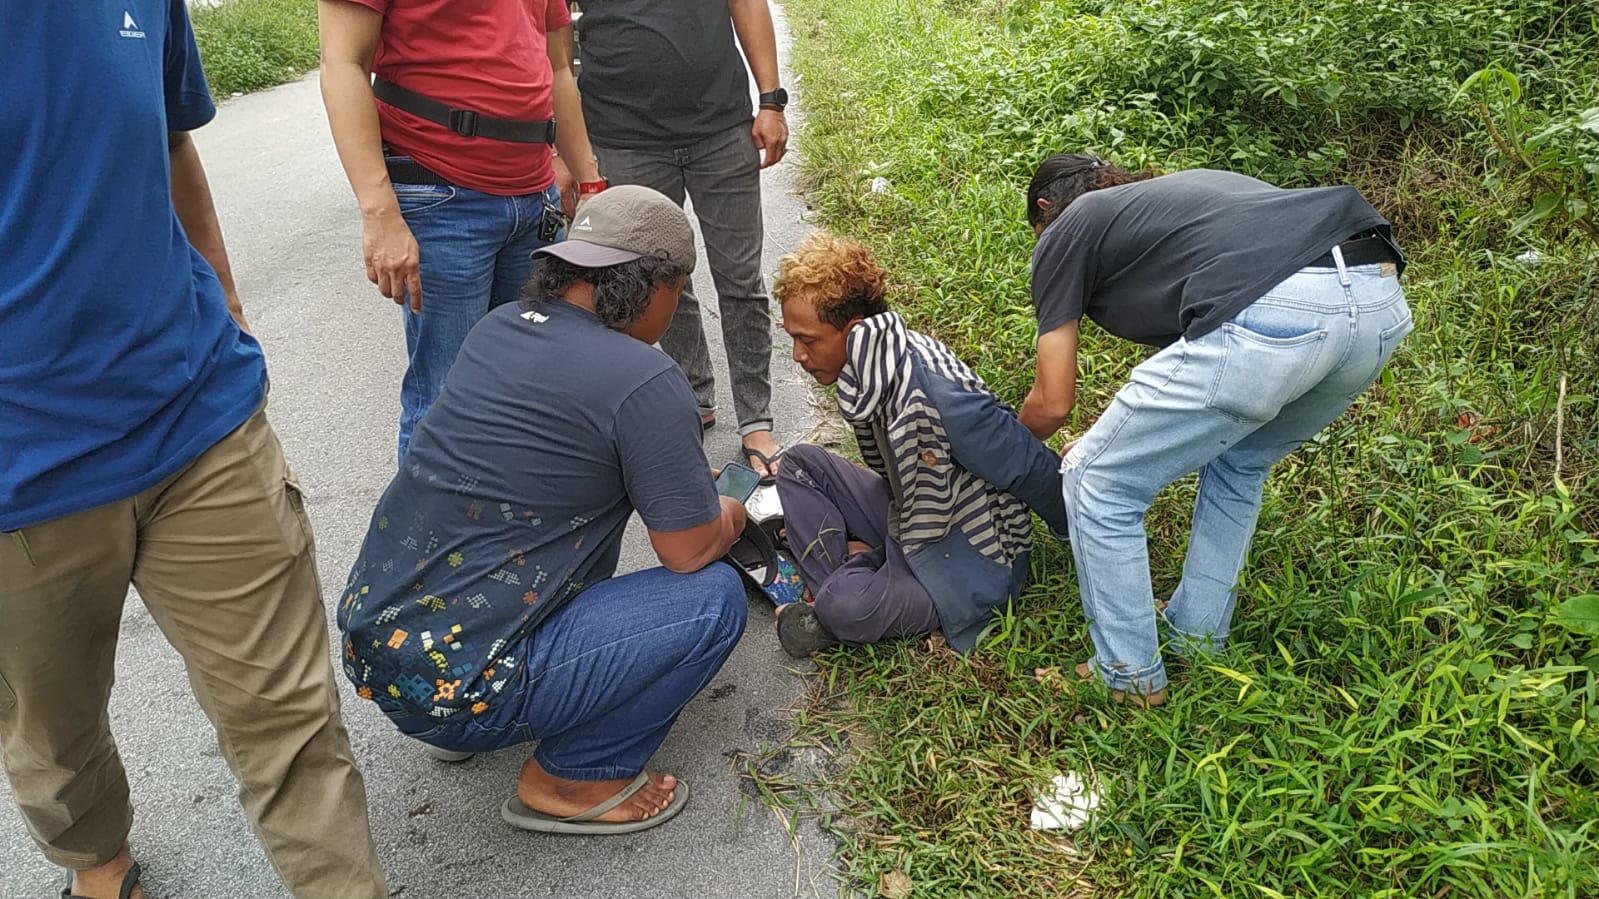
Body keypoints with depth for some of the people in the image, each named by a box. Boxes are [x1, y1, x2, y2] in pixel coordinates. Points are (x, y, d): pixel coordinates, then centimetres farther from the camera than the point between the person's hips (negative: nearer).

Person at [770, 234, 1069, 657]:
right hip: (910, 523, 9)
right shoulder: (874, 372, -3)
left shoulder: (932, 391, -32)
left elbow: (1028, 468, -19)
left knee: (844, 608, -33)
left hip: (970, 562, -9)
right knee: (799, 464, 5)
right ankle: (855, 574, -6)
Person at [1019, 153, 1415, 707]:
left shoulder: (1062, 234, 20)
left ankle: (1128, 678, 25)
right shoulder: (1179, 189, 38)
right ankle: (1199, 639, 42)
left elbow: (1053, 404, 19)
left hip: (1271, 316, -8)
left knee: (1099, 485, 12)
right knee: (1238, 464, 33)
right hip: (1383, 305, 8)